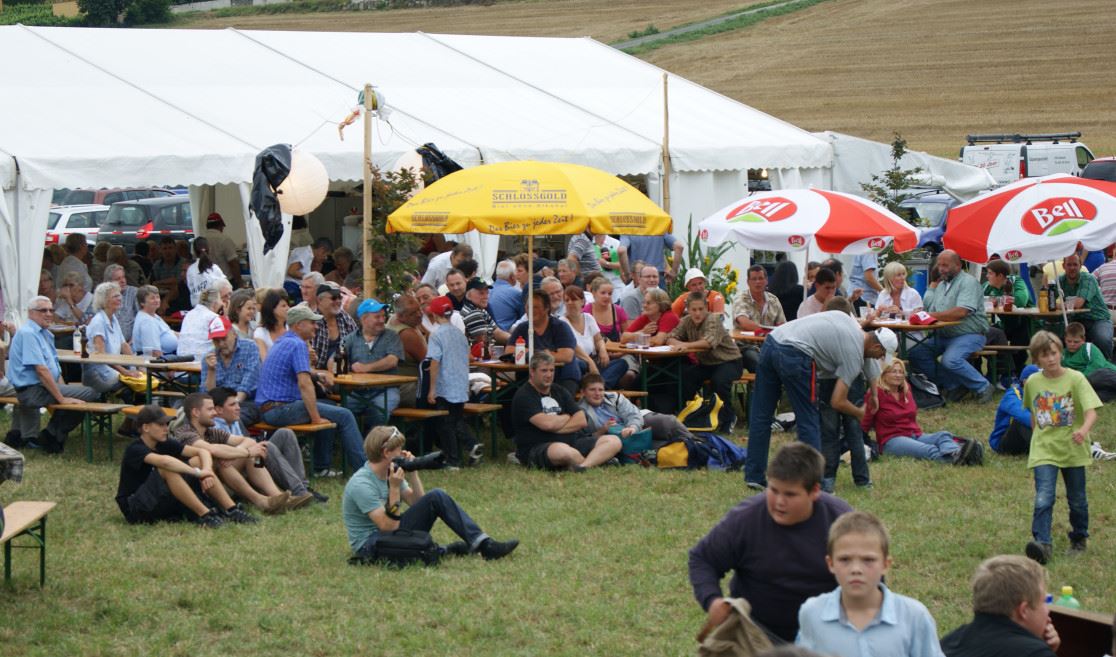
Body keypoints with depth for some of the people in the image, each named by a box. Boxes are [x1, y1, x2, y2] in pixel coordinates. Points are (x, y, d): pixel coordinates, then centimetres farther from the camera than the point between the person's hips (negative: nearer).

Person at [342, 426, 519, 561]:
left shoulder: (390, 472, 7)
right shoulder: (361, 485, -21)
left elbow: (418, 502, 8)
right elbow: (388, 526, -25)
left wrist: (412, 474, -4)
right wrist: (394, 488, -27)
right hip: (371, 546, -9)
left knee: (436, 497, -6)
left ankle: (483, 543, -14)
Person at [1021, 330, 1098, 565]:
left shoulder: (1075, 379, -10)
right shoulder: (1032, 383, 1)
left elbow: (1091, 411, -18)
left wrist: (1084, 430, -37)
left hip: (1073, 450, -1)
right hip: (1043, 451, 1)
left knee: (1077, 500, 12)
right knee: (1043, 499, -16)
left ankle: (1079, 539, 33)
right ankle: (1042, 544, -21)